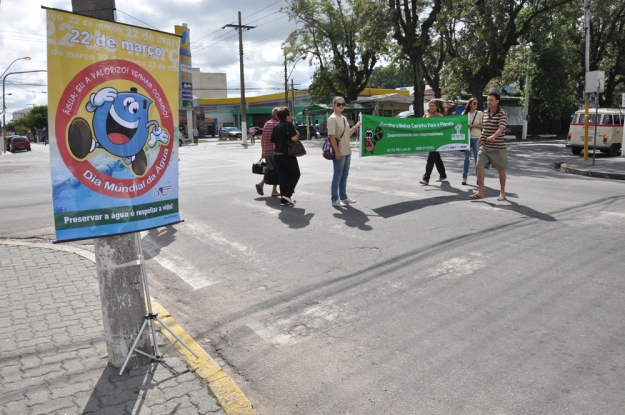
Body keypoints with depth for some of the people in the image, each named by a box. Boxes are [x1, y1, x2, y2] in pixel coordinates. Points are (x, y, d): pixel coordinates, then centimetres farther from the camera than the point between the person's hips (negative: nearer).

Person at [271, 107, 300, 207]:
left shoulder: (276, 126, 11)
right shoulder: (289, 124, -9)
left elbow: (273, 140, 12)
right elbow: (294, 138, -22)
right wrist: (297, 134, -2)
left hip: (277, 155, 7)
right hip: (287, 155, -6)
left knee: (283, 177, 12)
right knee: (295, 175, 7)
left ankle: (283, 199, 11)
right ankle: (287, 195, -8)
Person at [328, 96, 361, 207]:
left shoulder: (344, 118, 14)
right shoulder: (332, 118, -11)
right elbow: (332, 136, -17)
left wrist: (356, 126, 9)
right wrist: (337, 151, -21)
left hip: (347, 152, 8)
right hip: (339, 152, -8)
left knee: (344, 176, 14)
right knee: (337, 176, -2)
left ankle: (343, 197, 24)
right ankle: (335, 199, 5)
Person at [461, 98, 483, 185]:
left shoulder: (480, 113, 3)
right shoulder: (465, 113, 8)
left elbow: (482, 125, -3)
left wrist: (472, 125, -14)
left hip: (477, 138, -1)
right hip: (467, 138, 2)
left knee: (477, 158, -1)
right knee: (467, 158, 5)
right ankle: (464, 177, 9)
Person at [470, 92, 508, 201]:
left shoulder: (502, 114, -10)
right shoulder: (485, 114, 9)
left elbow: (501, 128, -27)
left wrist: (494, 136, -44)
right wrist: (480, 141, 21)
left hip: (498, 147, -5)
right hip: (484, 147, 5)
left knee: (501, 170, 7)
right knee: (479, 166, -5)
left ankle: (502, 193, 20)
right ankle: (480, 192, 2)